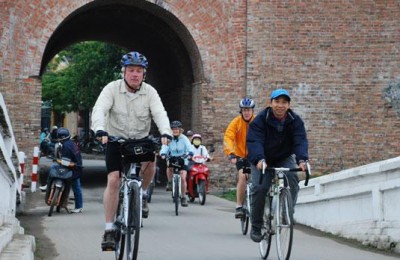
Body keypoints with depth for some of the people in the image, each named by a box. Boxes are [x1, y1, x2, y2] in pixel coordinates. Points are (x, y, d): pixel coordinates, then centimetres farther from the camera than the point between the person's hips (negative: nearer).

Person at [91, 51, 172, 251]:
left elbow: (159, 113, -21)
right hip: (116, 140, -1)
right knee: (113, 180, -13)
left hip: (141, 140, 1)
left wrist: (165, 132, -41)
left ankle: (142, 194, 1)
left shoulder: (150, 92, -7)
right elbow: (99, 110, -26)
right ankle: (109, 230, -7)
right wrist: (100, 129, -46)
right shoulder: (112, 89, -12)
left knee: (150, 161, -30)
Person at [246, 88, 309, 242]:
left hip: (285, 159, 2)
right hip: (263, 160, -2)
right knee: (259, 187, -20)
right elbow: (254, 141, -32)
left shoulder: (295, 121, -13)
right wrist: (259, 160, -52)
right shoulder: (261, 120, -20)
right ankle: (256, 227, -6)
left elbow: (300, 141, -26)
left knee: (292, 180, -27)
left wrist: (302, 160, -46)